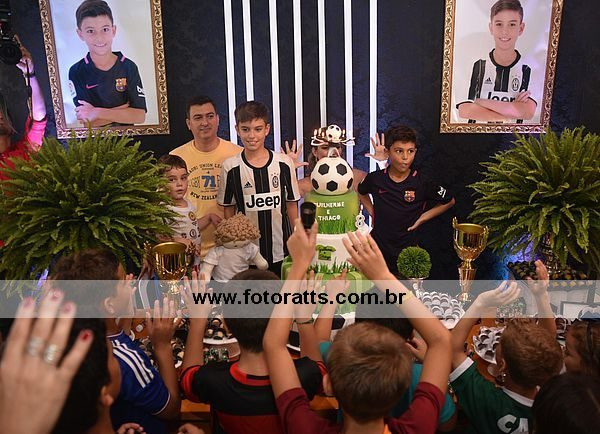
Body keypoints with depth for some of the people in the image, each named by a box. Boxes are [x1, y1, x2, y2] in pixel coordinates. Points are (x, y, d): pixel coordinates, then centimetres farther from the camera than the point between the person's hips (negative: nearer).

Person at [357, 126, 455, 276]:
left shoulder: (422, 183, -10)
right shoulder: (375, 178, -4)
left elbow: (449, 201, 6)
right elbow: (361, 192, 20)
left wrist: (423, 217, -2)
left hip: (408, 249, -1)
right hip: (378, 247, 2)